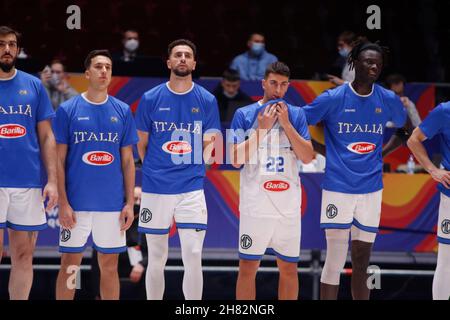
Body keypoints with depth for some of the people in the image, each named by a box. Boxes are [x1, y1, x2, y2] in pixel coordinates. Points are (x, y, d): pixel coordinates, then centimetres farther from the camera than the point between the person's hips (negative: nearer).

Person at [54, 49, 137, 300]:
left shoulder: (123, 111, 6)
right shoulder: (68, 110, 0)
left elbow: (128, 160, 9)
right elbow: (59, 160, -1)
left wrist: (130, 203, 2)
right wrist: (63, 203, -8)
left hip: (112, 204, 2)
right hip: (77, 203, -2)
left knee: (109, 265, 7)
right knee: (70, 265, 1)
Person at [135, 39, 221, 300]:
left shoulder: (206, 100, 3)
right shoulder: (151, 99, 2)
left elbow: (209, 144, 9)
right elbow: (142, 145, 11)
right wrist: (156, 172, 11)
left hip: (191, 188, 0)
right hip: (155, 187, 1)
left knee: (193, 256, -8)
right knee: (157, 259, 7)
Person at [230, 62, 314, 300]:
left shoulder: (296, 115, 8)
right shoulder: (244, 115, 2)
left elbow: (307, 157, -1)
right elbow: (236, 160, -6)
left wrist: (286, 124, -9)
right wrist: (262, 129, -11)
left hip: (288, 205, 2)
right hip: (255, 204, -2)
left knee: (289, 268, 7)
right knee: (248, 267, -1)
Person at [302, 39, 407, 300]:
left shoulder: (388, 100, 3)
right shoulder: (333, 98, -6)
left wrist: (383, 151, 11)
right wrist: (331, 151, -2)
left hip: (371, 188, 3)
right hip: (338, 187, -3)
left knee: (362, 263, 9)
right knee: (335, 261, -5)